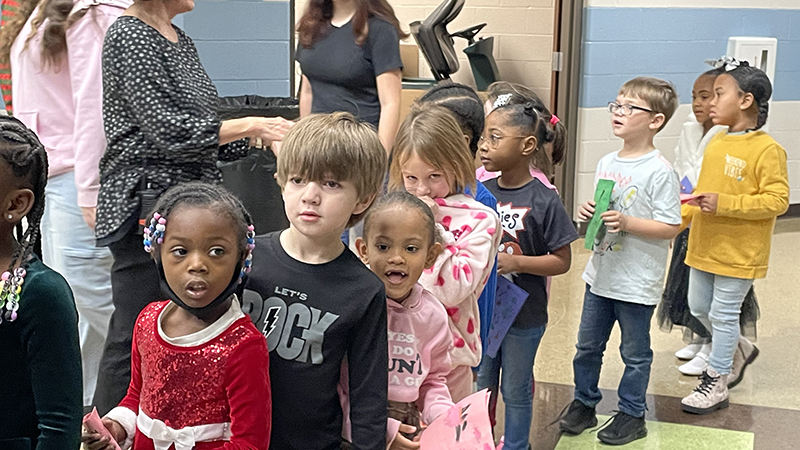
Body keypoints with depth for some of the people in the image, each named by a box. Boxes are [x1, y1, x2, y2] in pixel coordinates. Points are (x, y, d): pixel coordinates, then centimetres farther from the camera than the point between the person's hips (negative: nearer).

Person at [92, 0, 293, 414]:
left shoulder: (179, 39, 16)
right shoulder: (128, 36, -11)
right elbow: (169, 132, -19)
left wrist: (262, 138, 5)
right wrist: (250, 125, -12)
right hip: (146, 202, -9)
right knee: (134, 337, -2)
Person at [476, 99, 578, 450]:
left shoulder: (544, 201, -16)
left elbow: (562, 261, -13)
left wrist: (516, 262, -24)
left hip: (523, 315, -4)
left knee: (516, 390, 14)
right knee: (482, 385, 20)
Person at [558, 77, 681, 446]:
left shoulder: (659, 172, -17)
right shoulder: (607, 163, 5)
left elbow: (671, 227, -17)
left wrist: (626, 222, -26)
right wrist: (587, 213, -5)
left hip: (637, 283, -7)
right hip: (601, 273, 7)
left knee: (635, 353, 11)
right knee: (587, 346, 17)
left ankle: (631, 414, 27)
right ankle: (583, 403, 34)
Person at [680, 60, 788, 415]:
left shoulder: (767, 150, -17)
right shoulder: (716, 143, 6)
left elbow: (778, 200, -22)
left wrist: (724, 203, -27)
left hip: (738, 252, -8)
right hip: (704, 246, 8)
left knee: (723, 314, 3)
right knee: (698, 308, 19)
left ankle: (716, 383, 16)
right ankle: (734, 350, 43)